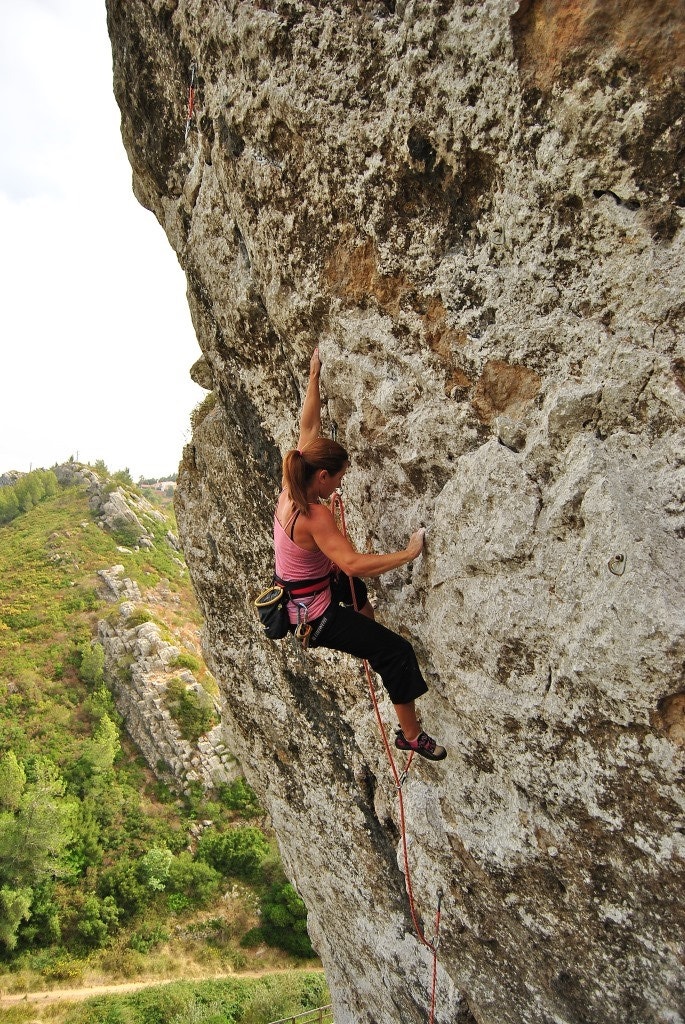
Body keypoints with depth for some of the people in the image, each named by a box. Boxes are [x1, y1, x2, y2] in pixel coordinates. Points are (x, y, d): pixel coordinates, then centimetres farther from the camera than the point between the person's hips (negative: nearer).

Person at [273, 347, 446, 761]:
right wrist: (409, 554, -31)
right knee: (398, 651, -7)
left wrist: (315, 376, 7)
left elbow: (309, 428, 3)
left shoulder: (291, 488, -6)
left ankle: (367, 628, 57)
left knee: (359, 584, 36)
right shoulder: (315, 516, -31)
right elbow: (353, 562, -39)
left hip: (295, 594, 10)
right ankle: (411, 735, 7)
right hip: (314, 617, -10)